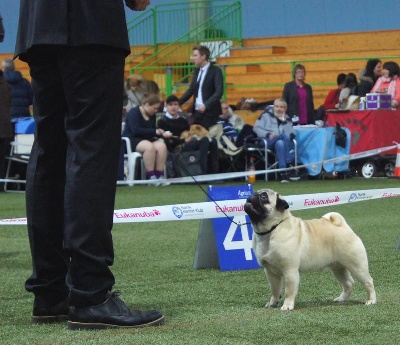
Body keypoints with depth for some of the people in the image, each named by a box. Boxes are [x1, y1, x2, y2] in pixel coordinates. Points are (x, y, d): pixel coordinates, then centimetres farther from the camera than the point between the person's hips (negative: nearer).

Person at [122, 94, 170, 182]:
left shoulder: (152, 115, 14)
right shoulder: (134, 112, -10)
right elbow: (135, 130, -22)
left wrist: (162, 134, -6)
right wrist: (154, 131, -18)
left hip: (146, 139, 7)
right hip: (131, 140, -7)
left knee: (162, 146, -22)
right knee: (149, 146, -36)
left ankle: (159, 175, -23)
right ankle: (150, 176, -32)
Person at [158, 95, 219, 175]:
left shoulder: (183, 120, 24)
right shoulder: (162, 121, 5)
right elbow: (166, 139, -6)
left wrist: (191, 137, -3)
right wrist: (183, 140, -12)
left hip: (188, 144, 7)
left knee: (213, 141, -20)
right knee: (204, 140, -31)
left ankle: (213, 172, -24)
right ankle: (204, 173, -41)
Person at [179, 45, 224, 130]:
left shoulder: (216, 71, -8)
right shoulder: (197, 71, 14)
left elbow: (219, 92, -17)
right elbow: (191, 90, 17)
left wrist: (206, 105, -26)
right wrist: (177, 103, 6)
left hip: (210, 113, -7)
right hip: (197, 112, 7)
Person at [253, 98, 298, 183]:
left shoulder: (287, 119, 22)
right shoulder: (266, 115, 11)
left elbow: (292, 134, 13)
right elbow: (256, 128, 4)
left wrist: (291, 135, -12)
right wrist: (268, 134, -11)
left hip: (281, 142, 3)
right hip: (267, 142, -3)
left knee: (280, 143, -38)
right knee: (285, 136, -33)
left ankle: (283, 172, -43)